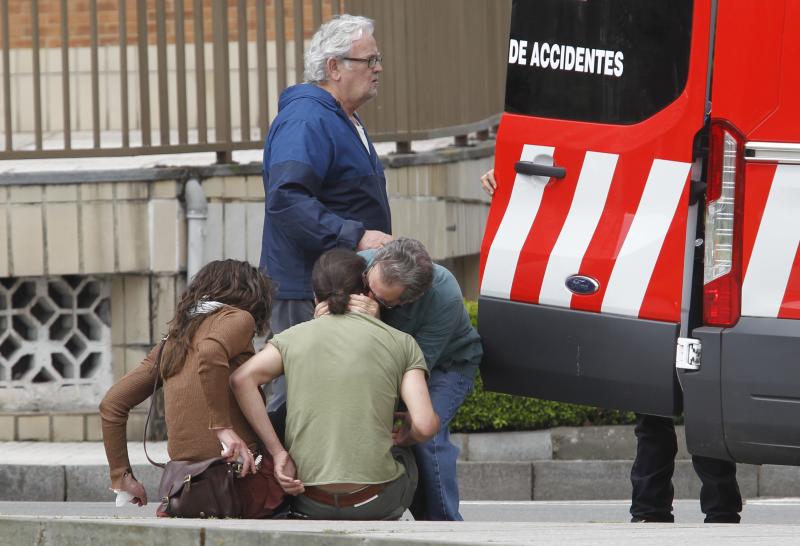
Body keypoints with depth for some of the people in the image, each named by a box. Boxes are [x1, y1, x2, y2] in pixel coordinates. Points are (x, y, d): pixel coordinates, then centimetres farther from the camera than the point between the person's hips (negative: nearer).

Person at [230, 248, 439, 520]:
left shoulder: (293, 336, 10)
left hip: (311, 503, 2)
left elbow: (242, 379, -7)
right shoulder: (401, 343, 4)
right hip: (375, 502, -2)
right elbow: (425, 425, -6)